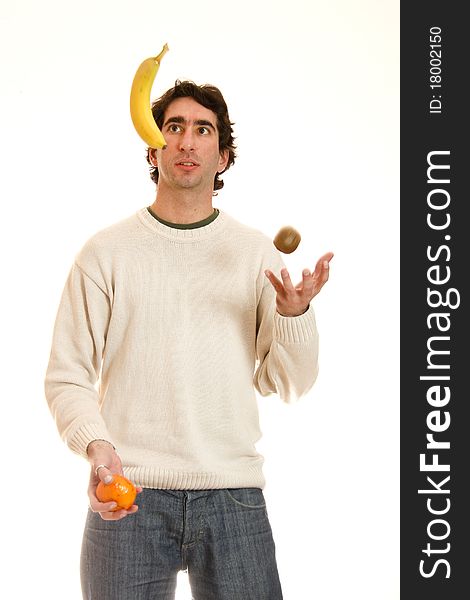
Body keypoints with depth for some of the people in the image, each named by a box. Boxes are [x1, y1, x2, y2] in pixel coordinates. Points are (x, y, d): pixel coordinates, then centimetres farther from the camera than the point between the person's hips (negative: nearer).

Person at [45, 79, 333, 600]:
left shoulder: (257, 252, 8)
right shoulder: (107, 252, 4)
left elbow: (289, 386, 6)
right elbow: (67, 377, 1)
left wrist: (294, 314, -11)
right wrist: (97, 446, -16)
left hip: (233, 496, 1)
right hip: (128, 497, -1)